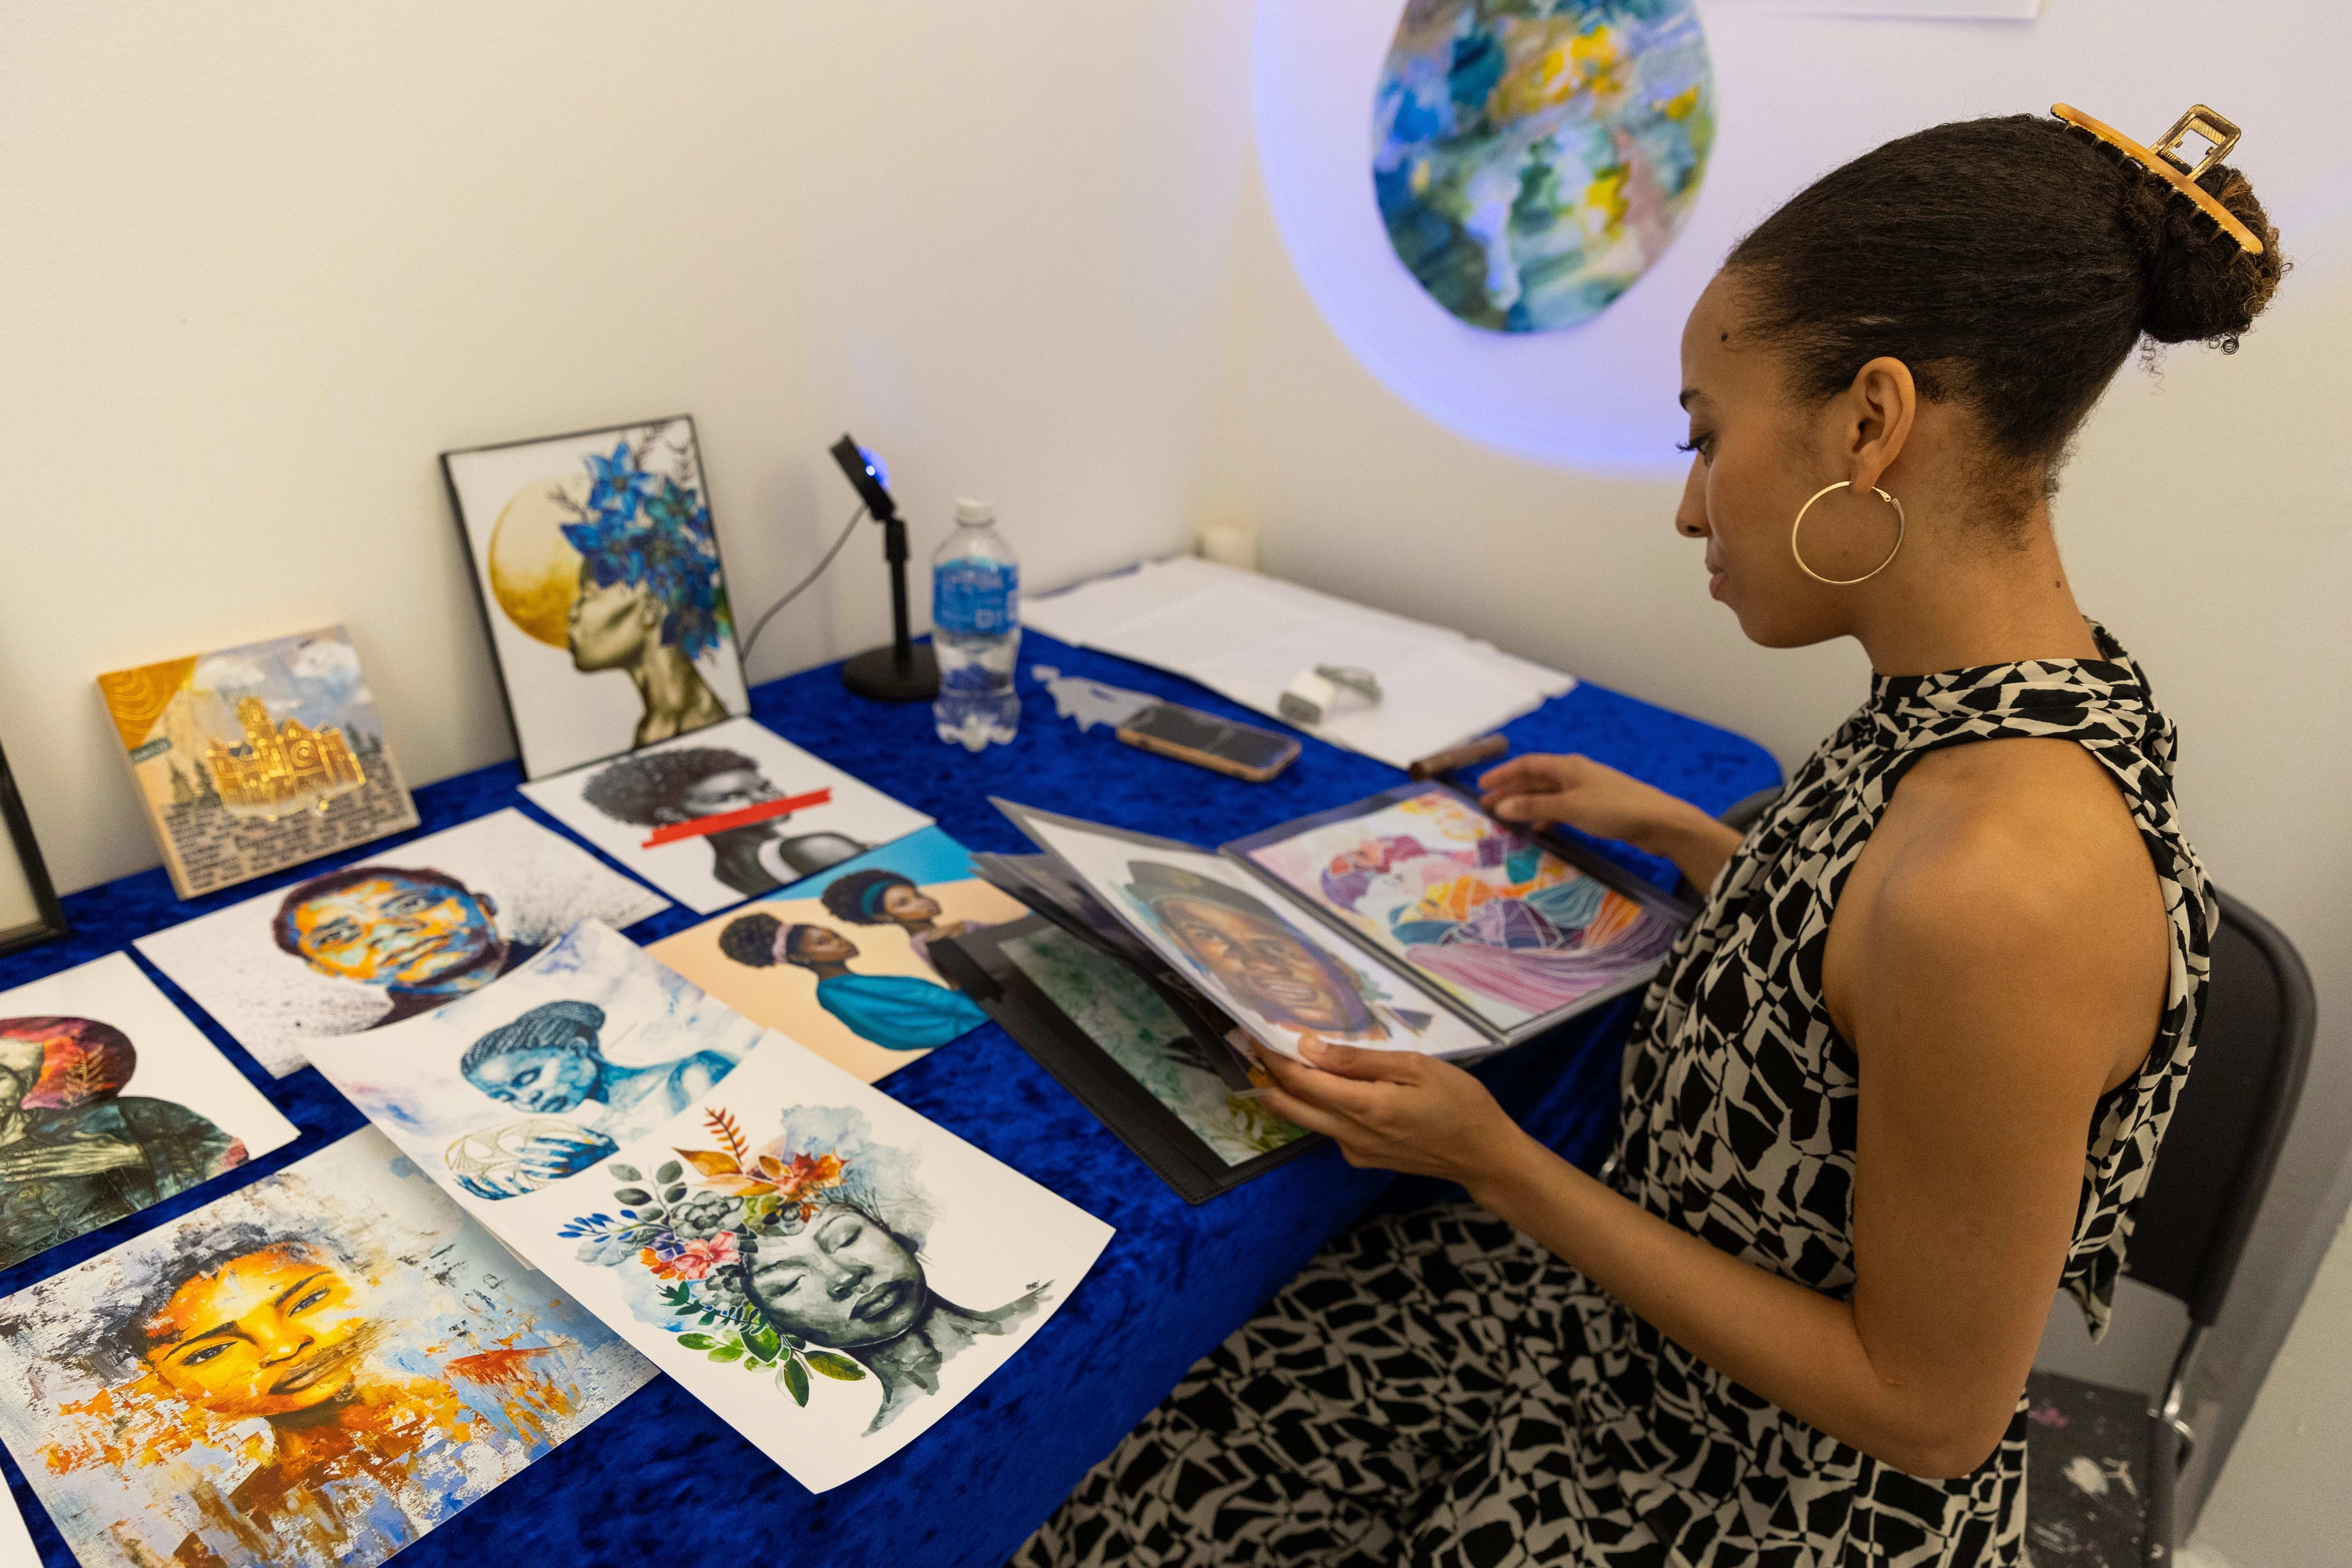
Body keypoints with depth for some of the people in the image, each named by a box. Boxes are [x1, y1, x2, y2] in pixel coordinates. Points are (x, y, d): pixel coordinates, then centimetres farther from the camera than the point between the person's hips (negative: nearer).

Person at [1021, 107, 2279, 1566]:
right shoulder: (2030, 693, -5)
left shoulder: (2006, 878, -33)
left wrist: (1495, 1163, -22)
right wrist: (1683, 837, 12)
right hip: (1630, 1323, 7)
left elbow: (1932, 1410, -23)